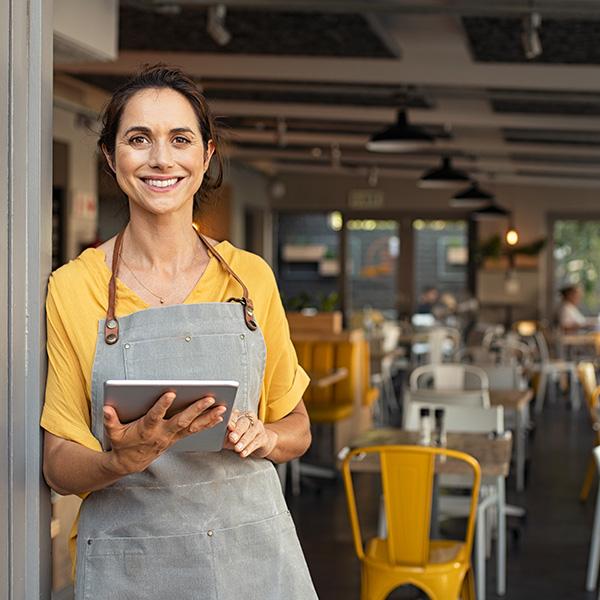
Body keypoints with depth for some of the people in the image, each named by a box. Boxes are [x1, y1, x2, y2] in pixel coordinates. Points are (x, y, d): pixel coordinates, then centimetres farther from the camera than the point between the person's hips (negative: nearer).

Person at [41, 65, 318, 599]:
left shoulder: (251, 277, 2)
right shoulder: (73, 288, -4)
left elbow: (297, 428, 11)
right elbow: (59, 465, -3)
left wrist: (262, 436, -10)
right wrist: (124, 460, -22)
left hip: (253, 554, 2)